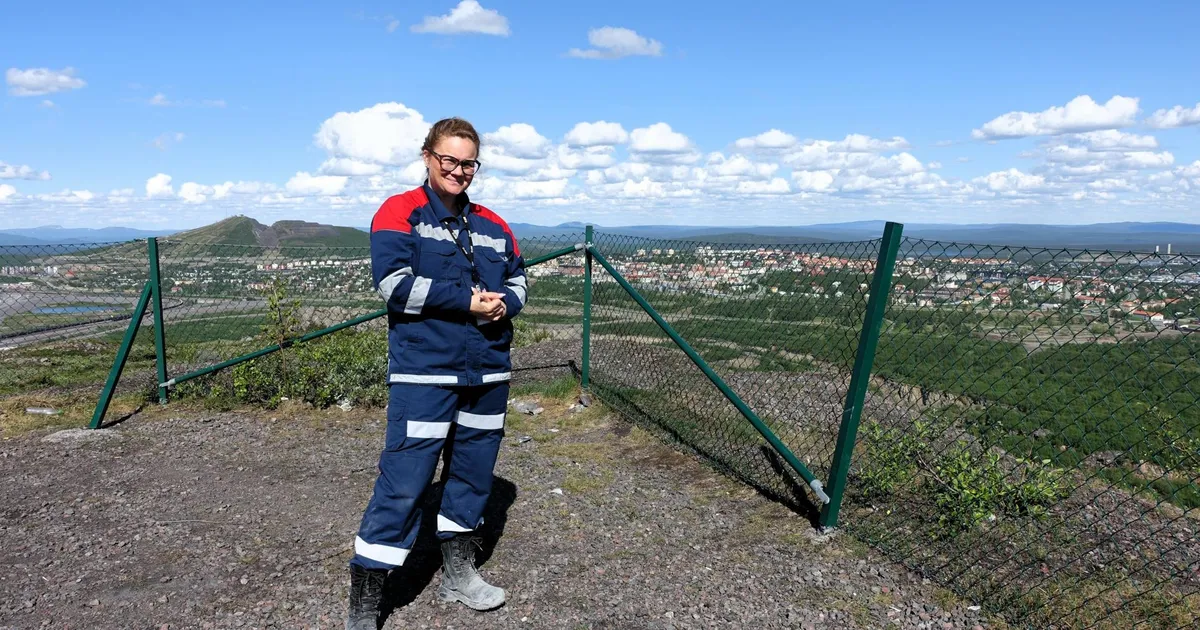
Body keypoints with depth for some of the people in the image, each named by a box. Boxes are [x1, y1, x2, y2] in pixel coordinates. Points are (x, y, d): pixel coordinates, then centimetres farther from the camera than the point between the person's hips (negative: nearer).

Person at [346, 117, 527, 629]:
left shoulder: (492, 225, 14)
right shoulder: (400, 212, -3)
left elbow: (518, 278, 18)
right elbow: (395, 283, -15)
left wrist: (504, 302, -5)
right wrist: (467, 301, -17)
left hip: (488, 372, 6)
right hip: (423, 372, -6)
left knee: (473, 472, 16)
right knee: (404, 481, -7)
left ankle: (459, 575, 35)